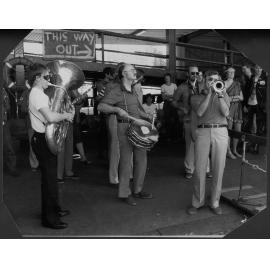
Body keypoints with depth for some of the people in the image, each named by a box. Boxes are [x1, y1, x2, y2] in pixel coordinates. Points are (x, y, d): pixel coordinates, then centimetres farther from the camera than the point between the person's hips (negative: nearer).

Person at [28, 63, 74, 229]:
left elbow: (50, 114, 22)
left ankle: (54, 209, 36)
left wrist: (65, 114, 6)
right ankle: (49, 218, 8)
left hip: (47, 139, 11)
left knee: (51, 176, 20)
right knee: (49, 178, -3)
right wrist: (65, 115, -14)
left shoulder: (40, 94, 15)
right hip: (43, 139, -11)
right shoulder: (36, 94, -18)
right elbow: (50, 117, -31)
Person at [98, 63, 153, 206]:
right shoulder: (116, 90, -7)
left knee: (141, 159, 10)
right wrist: (117, 109, -27)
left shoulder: (133, 90, 18)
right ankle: (124, 193, 14)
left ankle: (137, 190, 26)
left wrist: (148, 117, 14)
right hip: (125, 126, -8)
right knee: (126, 160, -1)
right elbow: (101, 106, -14)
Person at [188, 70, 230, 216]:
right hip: (203, 132, -1)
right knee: (199, 169, -1)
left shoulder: (224, 95, 15)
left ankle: (215, 202, 16)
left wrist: (219, 94, -8)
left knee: (218, 169, 2)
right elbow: (199, 112, -8)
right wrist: (209, 94, -7)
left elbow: (226, 113, -1)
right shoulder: (196, 97, 12)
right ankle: (197, 202, 13)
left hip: (221, 132, 1)